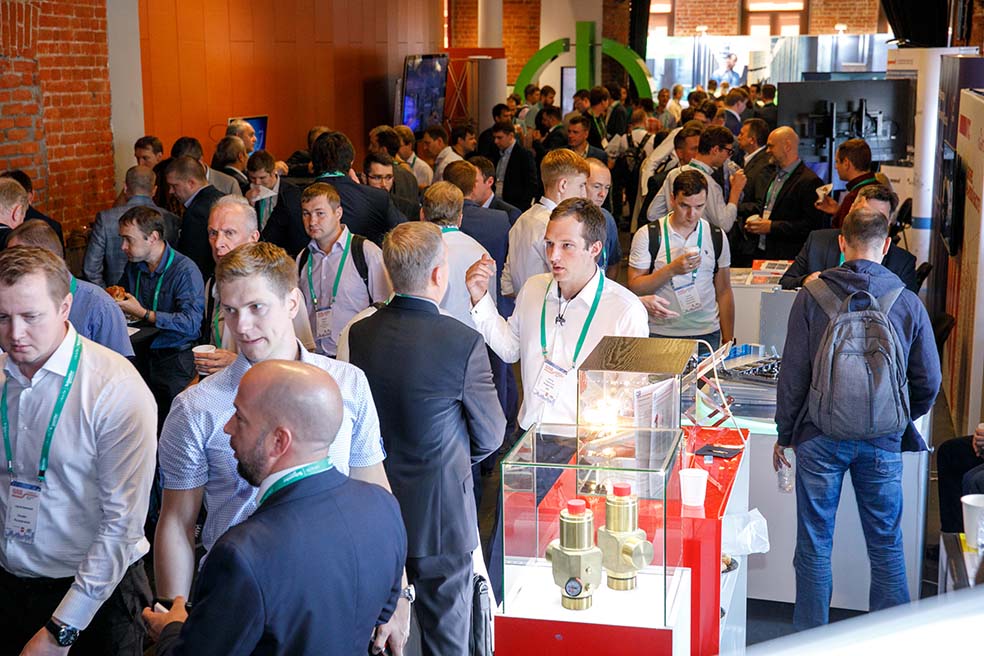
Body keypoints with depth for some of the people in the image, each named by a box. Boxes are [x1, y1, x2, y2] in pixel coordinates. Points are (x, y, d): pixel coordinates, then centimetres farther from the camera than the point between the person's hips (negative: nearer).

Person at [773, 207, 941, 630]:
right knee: (886, 545, 13)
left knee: (814, 545, 9)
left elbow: (793, 374, -4)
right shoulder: (907, 303, -3)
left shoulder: (812, 297, -6)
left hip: (820, 438, -1)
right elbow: (928, 381, 3)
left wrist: (785, 434, 8)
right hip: (883, 441, 1)